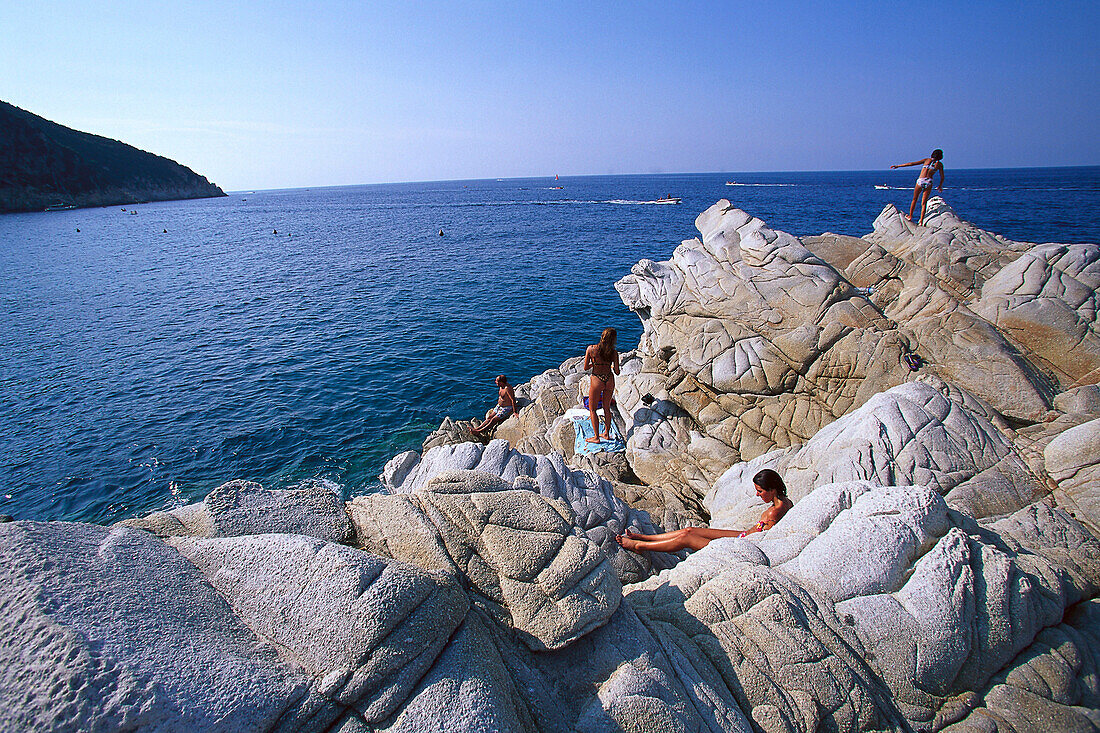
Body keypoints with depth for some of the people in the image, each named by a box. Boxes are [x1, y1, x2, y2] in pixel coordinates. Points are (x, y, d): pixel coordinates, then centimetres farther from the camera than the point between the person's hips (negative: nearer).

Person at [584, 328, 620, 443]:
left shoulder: (591, 349, -14)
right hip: (609, 380, 3)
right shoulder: (614, 353, -9)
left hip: (596, 380, -3)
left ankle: (596, 437, 13)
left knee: (592, 409, 13)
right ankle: (607, 433, 31)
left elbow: (585, 368, -8)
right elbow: (617, 372, -1)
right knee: (607, 408, 21)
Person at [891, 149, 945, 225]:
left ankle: (910, 216, 23)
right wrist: (940, 186, 30)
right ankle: (921, 221, -1)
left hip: (920, 181, 0)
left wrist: (898, 166, 8)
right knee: (924, 203, 6)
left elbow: (912, 163, 7)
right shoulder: (940, 164, 12)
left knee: (914, 199, 19)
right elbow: (942, 177, 14)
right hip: (929, 182, 0)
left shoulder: (927, 160, 13)